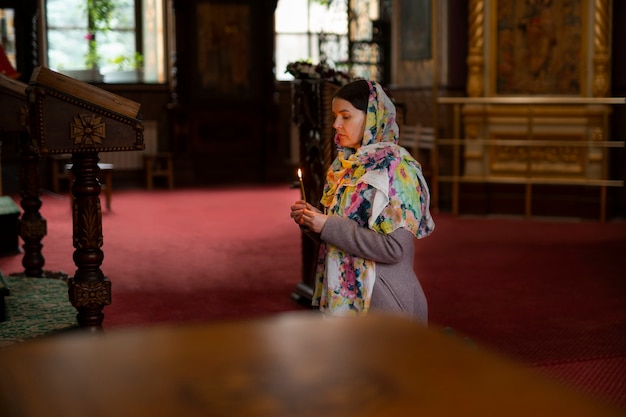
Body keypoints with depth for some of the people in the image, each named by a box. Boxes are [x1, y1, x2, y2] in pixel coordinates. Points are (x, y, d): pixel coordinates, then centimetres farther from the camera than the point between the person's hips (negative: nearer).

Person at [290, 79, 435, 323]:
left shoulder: (395, 168, -15)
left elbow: (395, 248, -23)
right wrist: (311, 221, -4)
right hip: (345, 297, 7)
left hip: (382, 302, -7)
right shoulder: (347, 165, 8)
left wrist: (328, 226, -20)